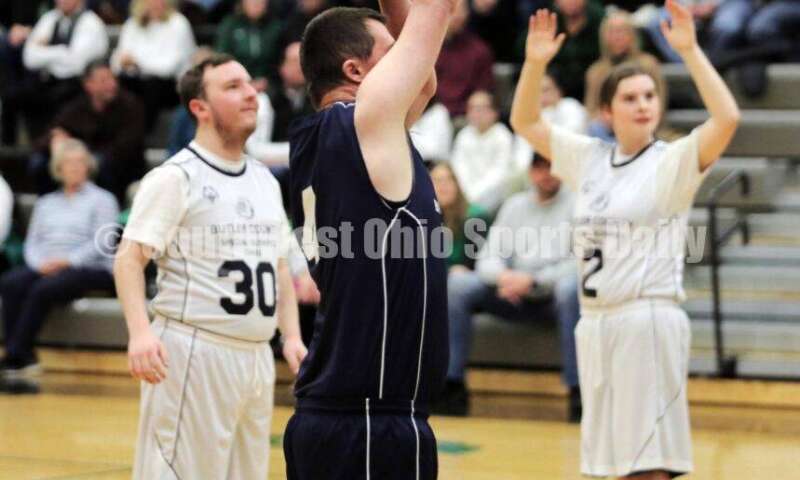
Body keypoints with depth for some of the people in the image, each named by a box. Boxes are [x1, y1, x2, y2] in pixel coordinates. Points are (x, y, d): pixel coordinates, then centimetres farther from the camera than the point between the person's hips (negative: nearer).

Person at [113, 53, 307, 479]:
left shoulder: (265, 181, 15)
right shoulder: (176, 177, -8)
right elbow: (129, 257, -14)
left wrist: (291, 335, 9)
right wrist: (140, 331, -28)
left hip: (255, 355, 7)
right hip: (193, 352, -7)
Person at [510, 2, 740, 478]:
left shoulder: (673, 161, -5)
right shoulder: (589, 157, 10)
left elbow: (728, 119, -21)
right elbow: (525, 122, 16)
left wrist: (690, 51, -24)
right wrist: (535, 62, 1)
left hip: (649, 321, -6)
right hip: (596, 322, 6)